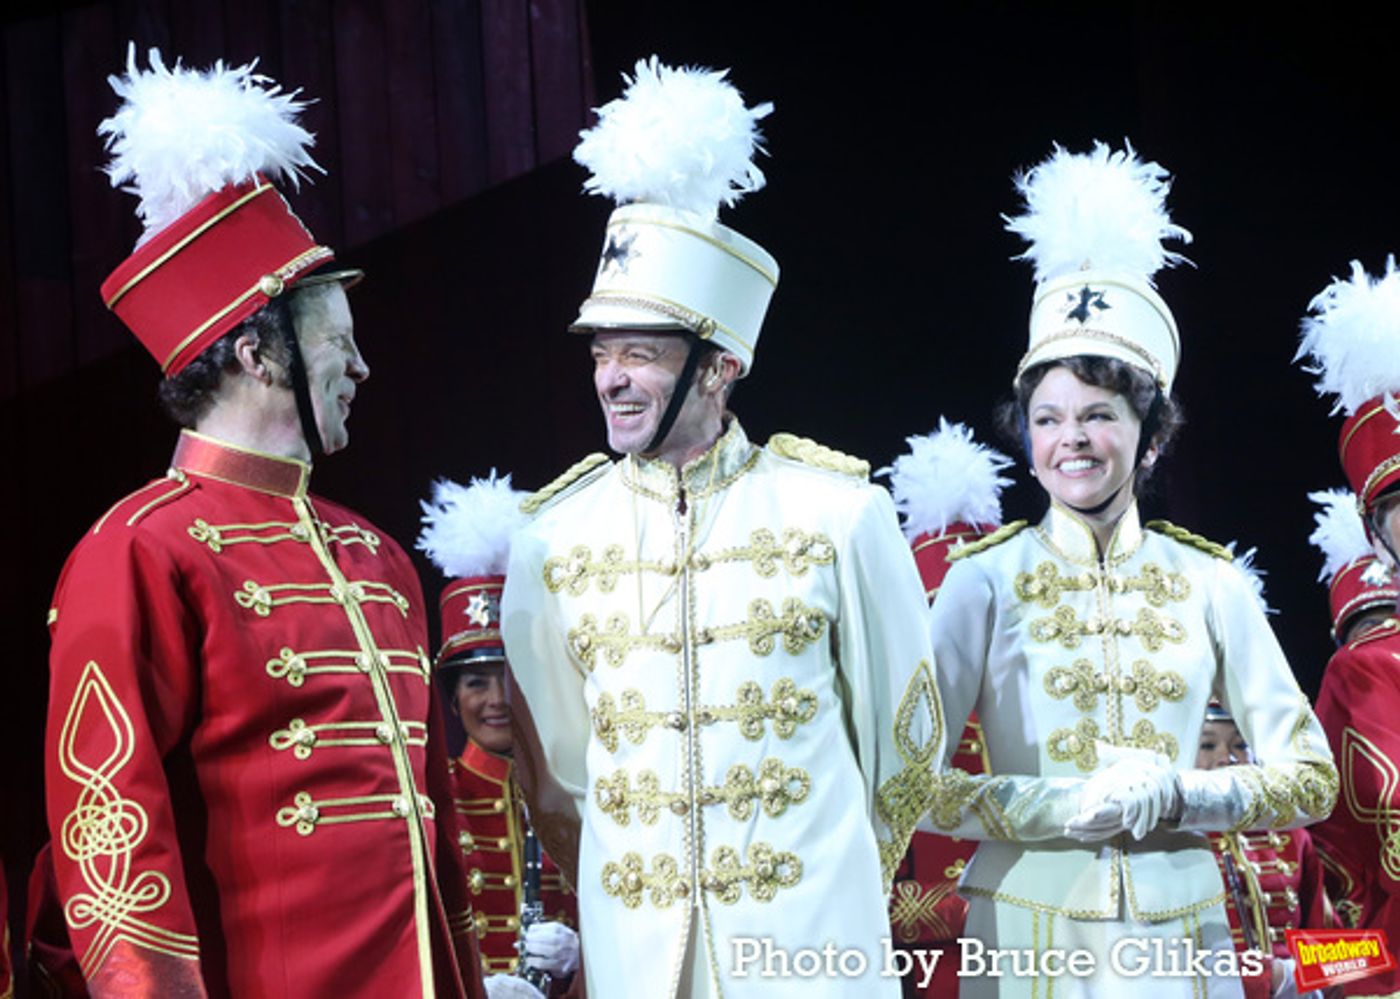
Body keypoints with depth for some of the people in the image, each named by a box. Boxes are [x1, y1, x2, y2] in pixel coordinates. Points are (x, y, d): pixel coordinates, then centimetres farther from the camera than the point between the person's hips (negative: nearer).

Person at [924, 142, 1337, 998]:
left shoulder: (1209, 583, 3)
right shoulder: (987, 579, -2)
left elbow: (1309, 782, 5)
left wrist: (1175, 795, -11)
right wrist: (1063, 807, -17)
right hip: (1028, 926, -2)